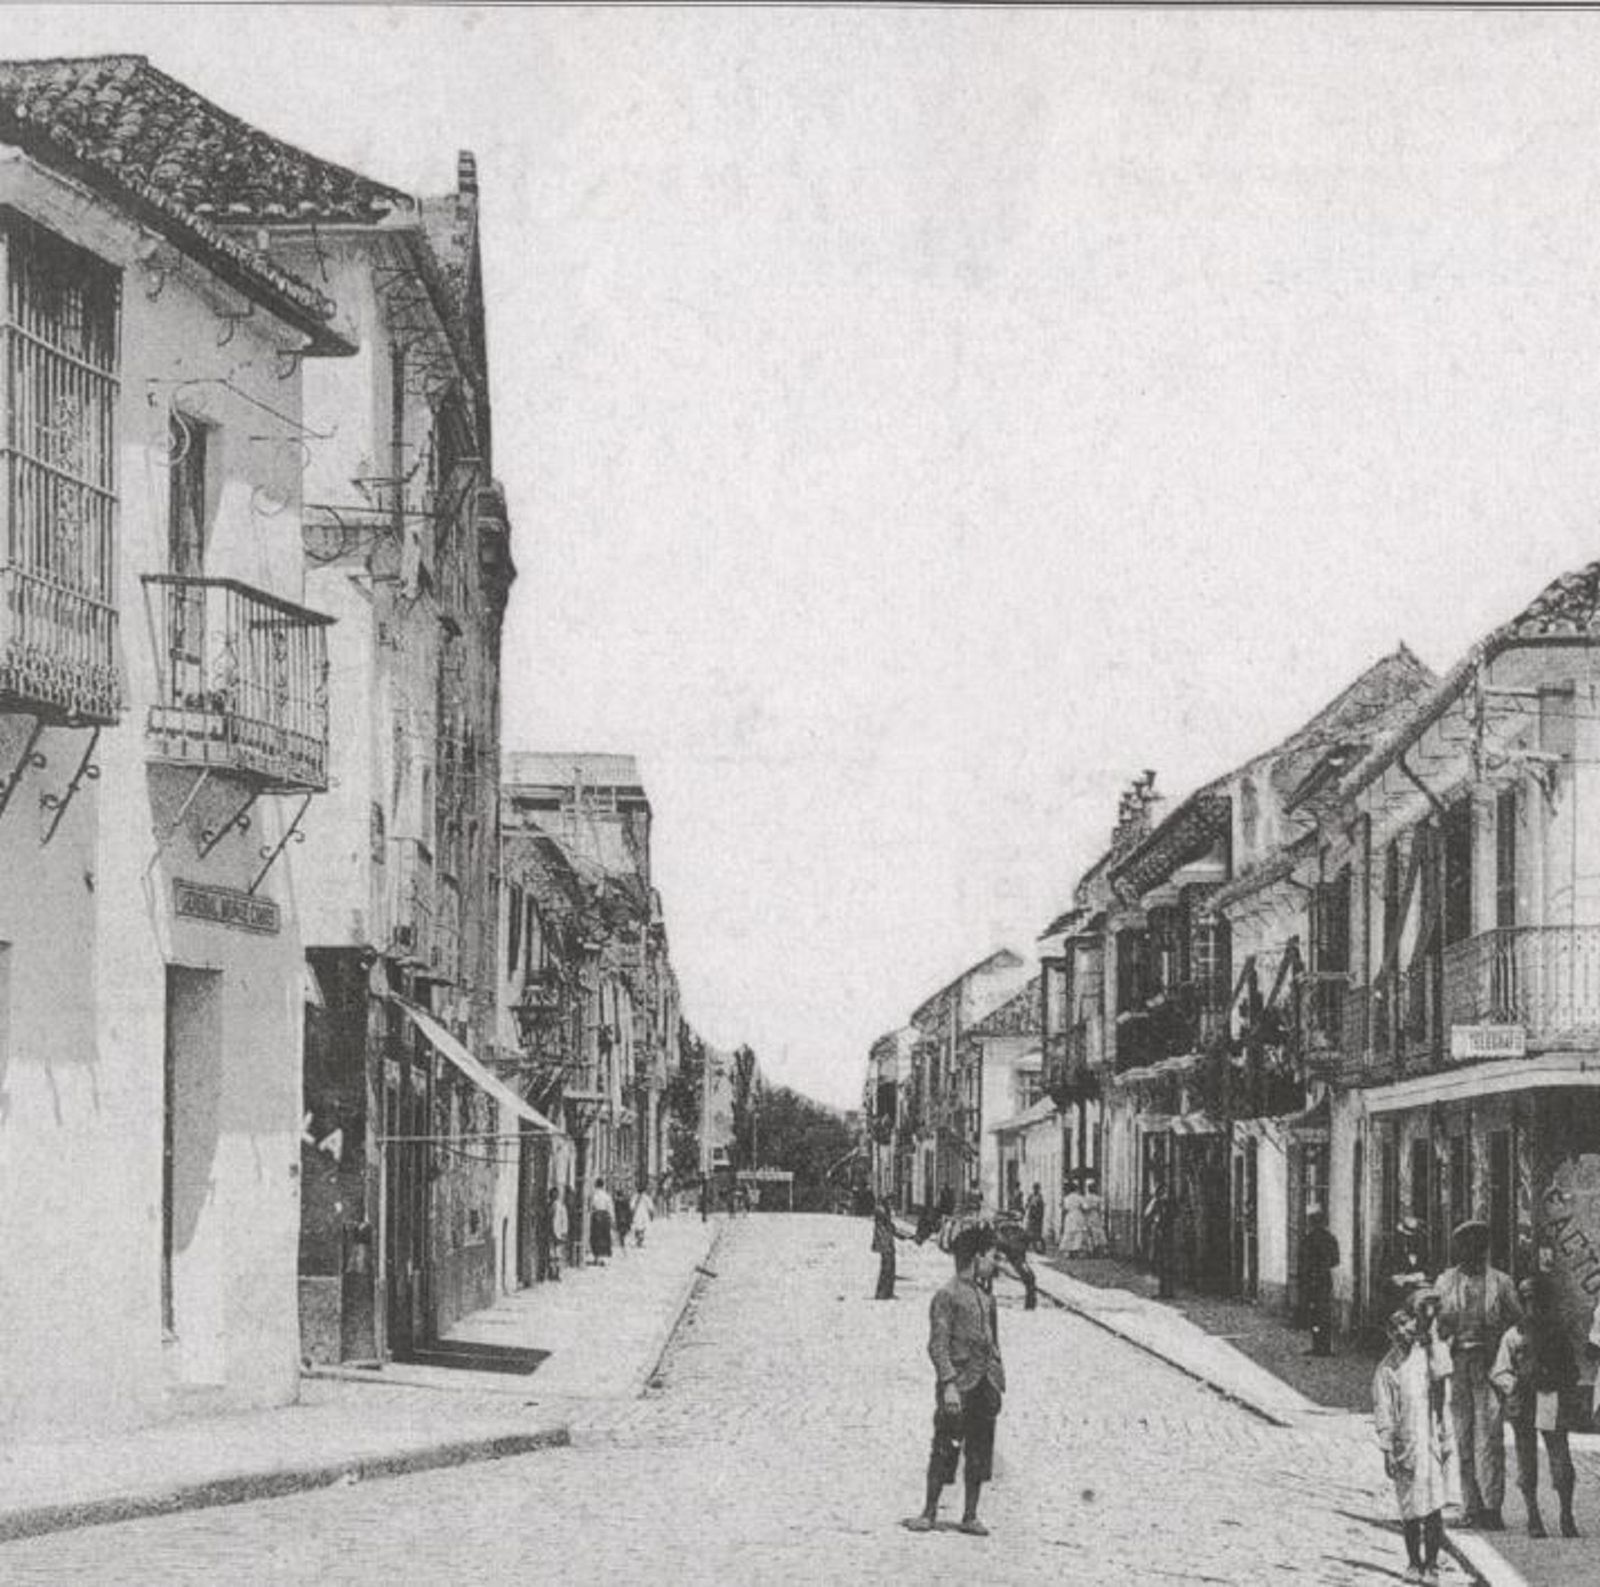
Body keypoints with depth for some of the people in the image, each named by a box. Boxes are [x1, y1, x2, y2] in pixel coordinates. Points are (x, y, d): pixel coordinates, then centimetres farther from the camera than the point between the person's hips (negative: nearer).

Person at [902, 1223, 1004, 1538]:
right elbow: (938, 1345, -13)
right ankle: (929, 1514, 5)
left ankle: (970, 1516, 14)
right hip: (958, 1386, -7)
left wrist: (998, 1383, 16)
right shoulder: (946, 1296, -8)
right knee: (945, 1450, -3)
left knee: (980, 1453, 7)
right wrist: (949, 1384, -20)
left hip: (985, 1387, 7)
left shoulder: (986, 1298, 15)